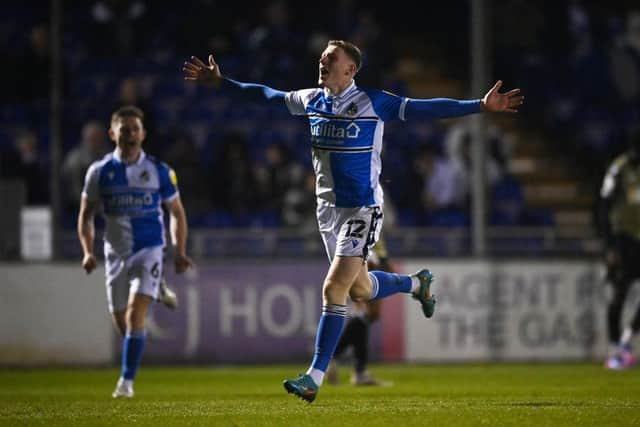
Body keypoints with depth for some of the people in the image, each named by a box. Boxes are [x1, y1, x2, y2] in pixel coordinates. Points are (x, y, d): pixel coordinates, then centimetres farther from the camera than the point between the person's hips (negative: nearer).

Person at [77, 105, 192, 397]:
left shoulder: (159, 171, -1)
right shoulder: (100, 171, 1)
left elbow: (176, 212, 10)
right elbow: (86, 215, 8)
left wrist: (180, 251, 0)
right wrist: (88, 251, -6)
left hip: (149, 250, -2)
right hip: (116, 253, 2)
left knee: (135, 313, -19)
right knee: (122, 323, 7)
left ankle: (127, 381, -18)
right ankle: (129, 372, 34)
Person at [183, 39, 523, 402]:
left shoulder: (372, 103, -13)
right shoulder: (312, 100, 3)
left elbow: (422, 109, -15)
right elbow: (265, 95, 15)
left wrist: (481, 106, -22)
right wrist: (220, 83, 15)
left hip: (363, 209, -7)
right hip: (328, 207, 7)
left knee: (334, 288, -14)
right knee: (360, 289, 17)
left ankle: (315, 378, -12)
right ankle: (417, 283, 48)